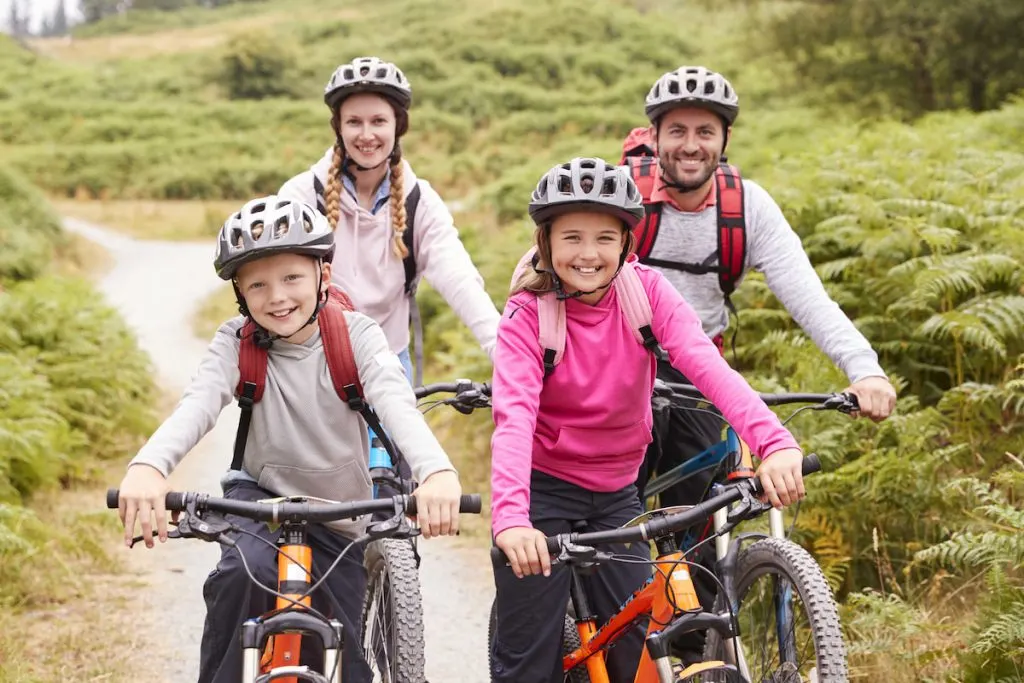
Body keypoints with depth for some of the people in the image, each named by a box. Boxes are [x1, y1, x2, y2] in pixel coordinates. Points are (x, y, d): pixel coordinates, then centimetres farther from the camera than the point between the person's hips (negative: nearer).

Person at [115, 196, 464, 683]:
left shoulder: (355, 336, -15)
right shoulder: (237, 342, -13)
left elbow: (394, 401, -33)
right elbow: (199, 402, -31)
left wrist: (437, 471, -55)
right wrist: (147, 467, -53)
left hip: (340, 519, 1)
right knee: (242, 573, -34)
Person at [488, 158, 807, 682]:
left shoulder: (646, 291, -10)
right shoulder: (527, 313, -17)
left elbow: (706, 364, -25)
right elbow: (514, 416, -30)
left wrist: (774, 442, -42)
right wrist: (510, 518, -47)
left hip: (615, 494, 3)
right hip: (544, 488, -3)